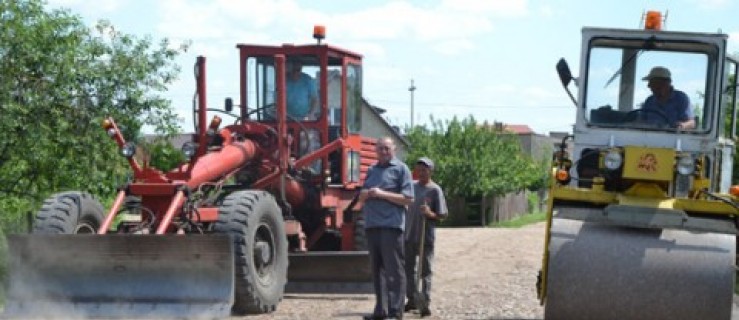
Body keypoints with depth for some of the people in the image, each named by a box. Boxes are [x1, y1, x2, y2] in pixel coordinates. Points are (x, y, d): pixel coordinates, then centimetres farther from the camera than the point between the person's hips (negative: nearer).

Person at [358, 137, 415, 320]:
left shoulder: (401, 169, 1)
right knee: (377, 269, 10)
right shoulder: (371, 170, 19)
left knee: (393, 270, -6)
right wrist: (365, 194, -2)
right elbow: (361, 199, 21)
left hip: (391, 225, -6)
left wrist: (382, 193, -14)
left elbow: (408, 199, -8)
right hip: (372, 225, 6)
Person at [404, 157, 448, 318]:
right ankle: (412, 299, 24)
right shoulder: (412, 185, 8)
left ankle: (425, 303, 5)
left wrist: (431, 214, -26)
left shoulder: (435, 190, -7)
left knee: (425, 271, 0)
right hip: (409, 234, 6)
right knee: (408, 268, 12)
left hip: (426, 236, -6)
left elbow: (443, 214, -7)